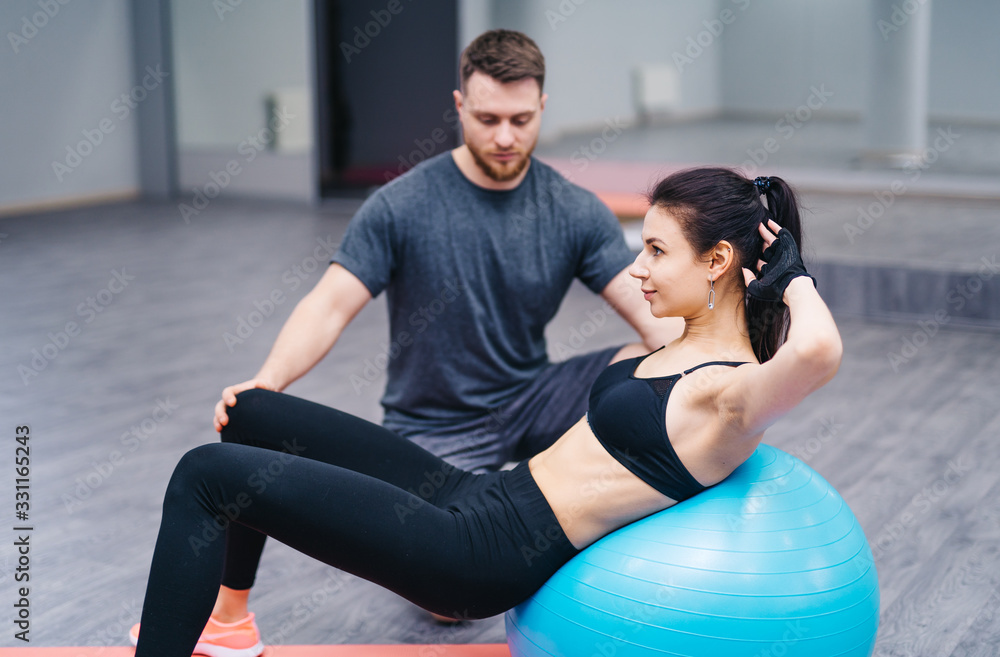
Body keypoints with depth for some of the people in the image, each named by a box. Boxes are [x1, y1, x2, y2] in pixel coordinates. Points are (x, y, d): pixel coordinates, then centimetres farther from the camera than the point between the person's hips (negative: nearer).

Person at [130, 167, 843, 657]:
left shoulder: (731, 394, -20)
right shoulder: (691, 344, 7)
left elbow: (818, 350, -41)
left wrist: (791, 270, -22)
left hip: (485, 554, -10)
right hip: (477, 495, 10)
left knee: (209, 475, -12)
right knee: (252, 411, 20)